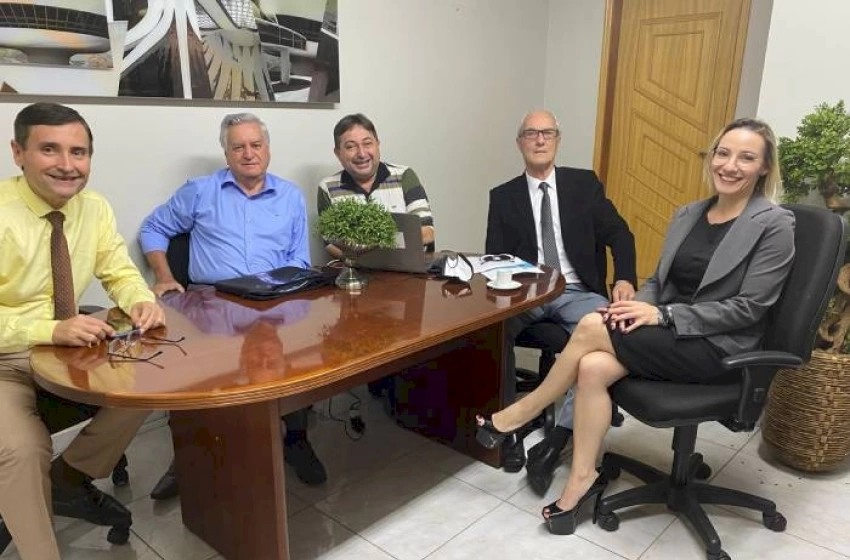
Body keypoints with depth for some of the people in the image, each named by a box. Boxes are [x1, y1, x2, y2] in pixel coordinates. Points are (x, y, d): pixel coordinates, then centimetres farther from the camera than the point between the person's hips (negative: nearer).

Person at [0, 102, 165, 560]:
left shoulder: (95, 208, -3)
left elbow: (120, 273, 5)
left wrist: (141, 302, -18)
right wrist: (52, 330, -37)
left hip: (66, 349, 6)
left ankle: (67, 481, 11)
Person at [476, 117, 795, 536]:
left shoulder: (775, 226, -8)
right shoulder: (687, 215, 11)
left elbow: (747, 308, -14)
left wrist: (662, 315, -20)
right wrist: (640, 305, -11)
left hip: (718, 348, -6)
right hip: (671, 336, 6)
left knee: (593, 326, -24)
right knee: (593, 366, -25)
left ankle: (522, 412, -6)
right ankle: (583, 478, -11)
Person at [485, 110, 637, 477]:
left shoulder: (584, 183, 11)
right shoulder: (503, 196, 11)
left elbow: (619, 234, 6)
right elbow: (494, 256, 4)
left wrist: (625, 279, -15)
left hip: (578, 292, 0)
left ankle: (554, 443, -26)